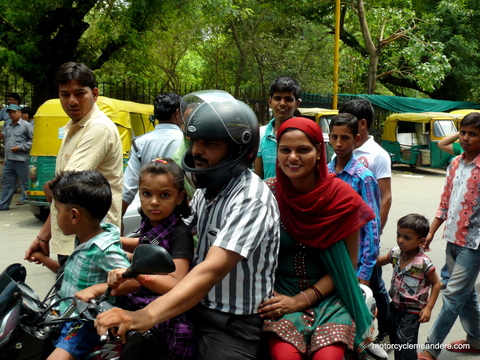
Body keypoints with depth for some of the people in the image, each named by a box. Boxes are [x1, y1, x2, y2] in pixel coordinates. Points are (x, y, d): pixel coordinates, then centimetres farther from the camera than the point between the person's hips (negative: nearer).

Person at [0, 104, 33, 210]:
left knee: (26, 182, -1)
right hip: (9, 160, 7)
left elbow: (33, 141, -7)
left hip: (21, 160, -7)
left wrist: (20, 147, -13)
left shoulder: (26, 125, -2)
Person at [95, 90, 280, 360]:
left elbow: (213, 269, -33)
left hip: (234, 326, -7)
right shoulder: (206, 190, 7)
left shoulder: (251, 198, -22)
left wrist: (147, 316, -44)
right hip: (198, 311, 8)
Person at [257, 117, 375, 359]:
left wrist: (301, 300, -11)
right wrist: (270, 297, -13)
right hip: (281, 293, 0)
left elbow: (348, 265, -1)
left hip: (329, 295, 0)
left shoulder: (343, 197, -7)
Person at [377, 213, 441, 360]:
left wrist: (429, 307, -13)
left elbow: (436, 283, -10)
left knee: (405, 347, -6)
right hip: (395, 305, 7)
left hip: (412, 311, -6)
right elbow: (380, 261, 15)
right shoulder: (395, 253, -6)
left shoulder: (423, 262, -22)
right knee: (394, 341, 20)